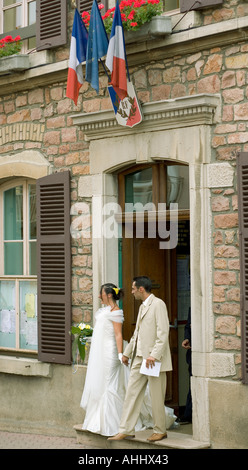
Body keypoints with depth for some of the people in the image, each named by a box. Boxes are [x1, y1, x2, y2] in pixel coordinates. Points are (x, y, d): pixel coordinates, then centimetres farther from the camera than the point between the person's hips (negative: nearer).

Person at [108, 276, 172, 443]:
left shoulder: (158, 304, -11)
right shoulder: (142, 307, 17)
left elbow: (163, 333, -19)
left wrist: (154, 355, -24)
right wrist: (127, 352, 27)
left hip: (154, 359, -9)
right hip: (139, 358, 9)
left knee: (156, 397, 1)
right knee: (132, 393, 6)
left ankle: (160, 430, 14)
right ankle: (126, 430, 9)